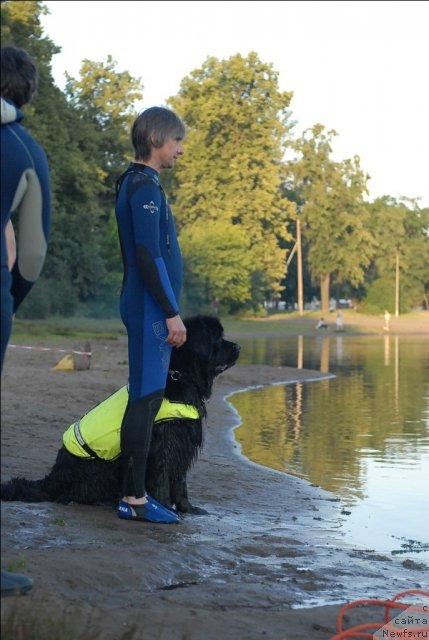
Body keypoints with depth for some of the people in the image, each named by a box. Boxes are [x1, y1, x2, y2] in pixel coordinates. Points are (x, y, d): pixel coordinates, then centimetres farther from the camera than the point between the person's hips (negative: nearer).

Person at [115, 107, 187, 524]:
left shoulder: (139, 183, 19)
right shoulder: (144, 185, -12)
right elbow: (149, 255, -20)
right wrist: (172, 313, -18)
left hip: (147, 307, 10)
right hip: (150, 307, -10)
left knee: (148, 398, 10)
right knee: (145, 398, -9)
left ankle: (134, 492, 14)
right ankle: (133, 498, -6)